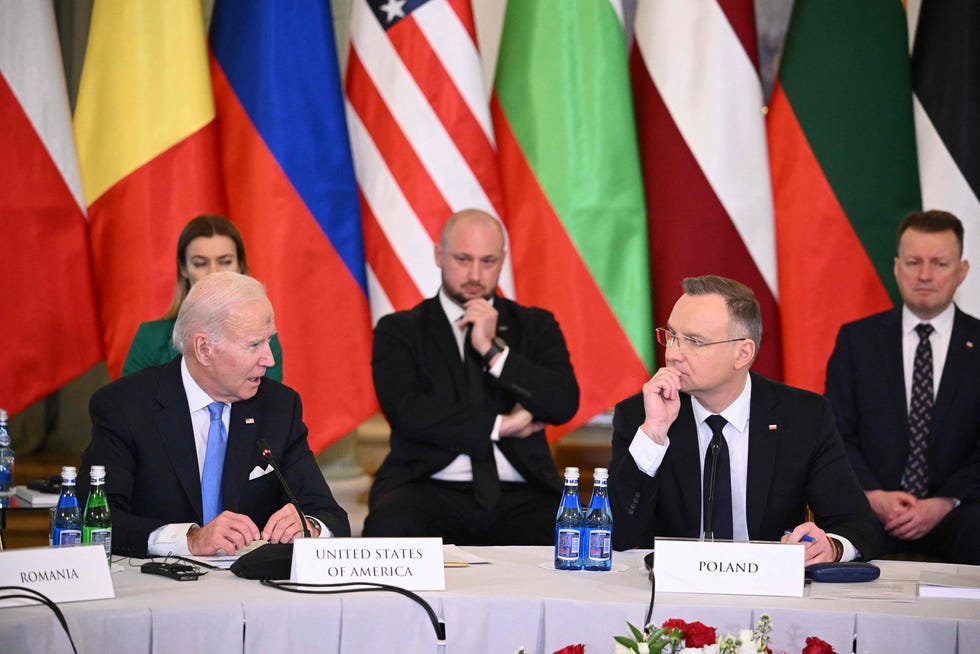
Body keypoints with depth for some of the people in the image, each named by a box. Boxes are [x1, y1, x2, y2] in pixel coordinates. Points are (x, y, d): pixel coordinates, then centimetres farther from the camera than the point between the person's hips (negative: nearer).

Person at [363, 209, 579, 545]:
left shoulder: (535, 326, 16)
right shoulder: (399, 331, 10)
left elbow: (564, 404, 0)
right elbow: (406, 411, -6)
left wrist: (493, 350, -7)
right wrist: (500, 425, -5)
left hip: (519, 494, 1)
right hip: (430, 490, 0)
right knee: (389, 527, -35)